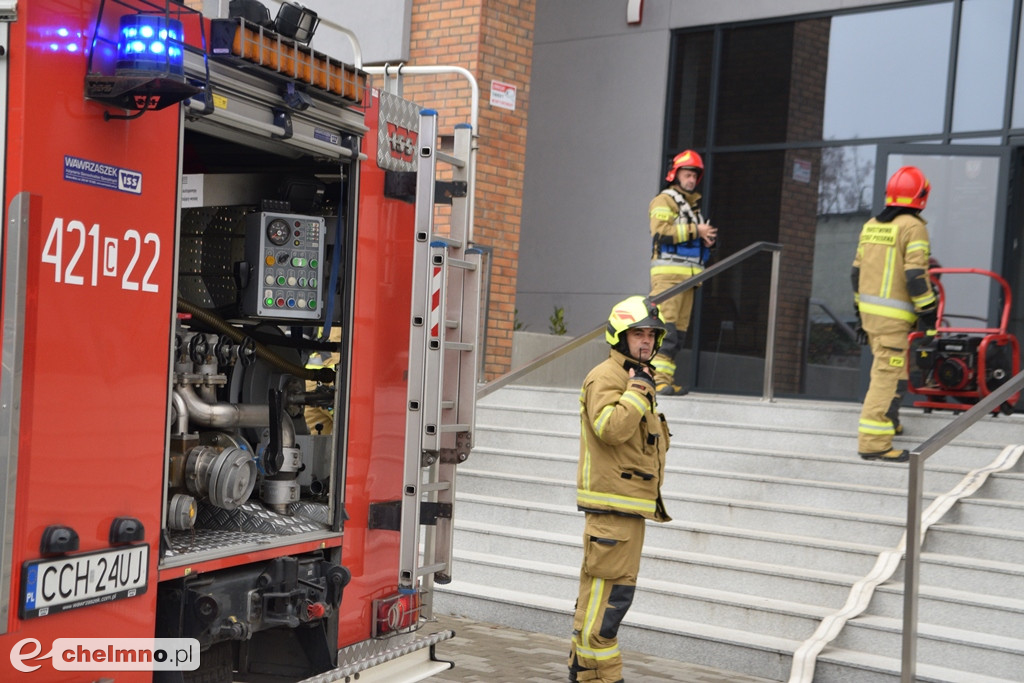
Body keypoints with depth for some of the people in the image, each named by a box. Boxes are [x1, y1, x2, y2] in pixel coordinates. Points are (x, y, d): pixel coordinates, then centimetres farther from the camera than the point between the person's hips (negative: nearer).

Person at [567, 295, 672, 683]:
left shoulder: (635, 378, 21)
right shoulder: (606, 377, -11)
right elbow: (611, 427, -28)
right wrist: (639, 388, -22)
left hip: (629, 504, 10)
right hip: (612, 503, -10)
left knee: (601, 587, 15)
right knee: (610, 589, -10)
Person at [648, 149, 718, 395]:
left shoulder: (694, 204, 25)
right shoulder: (664, 200, -1)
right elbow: (661, 233, -16)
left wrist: (708, 240, 7)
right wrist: (694, 230, -13)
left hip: (687, 274, 8)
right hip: (668, 271, -8)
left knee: (680, 329, 4)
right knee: (666, 327, -16)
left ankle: (666, 379, 6)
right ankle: (658, 378, -21)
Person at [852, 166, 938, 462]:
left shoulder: (871, 226, 12)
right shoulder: (913, 227, -11)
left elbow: (857, 272, 14)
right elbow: (915, 276, -18)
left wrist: (860, 313, 21)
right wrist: (929, 314, -11)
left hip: (869, 311, 8)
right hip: (893, 316, -8)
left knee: (884, 369, 24)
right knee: (889, 376, -7)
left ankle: (887, 422, 37)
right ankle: (873, 441, -11)